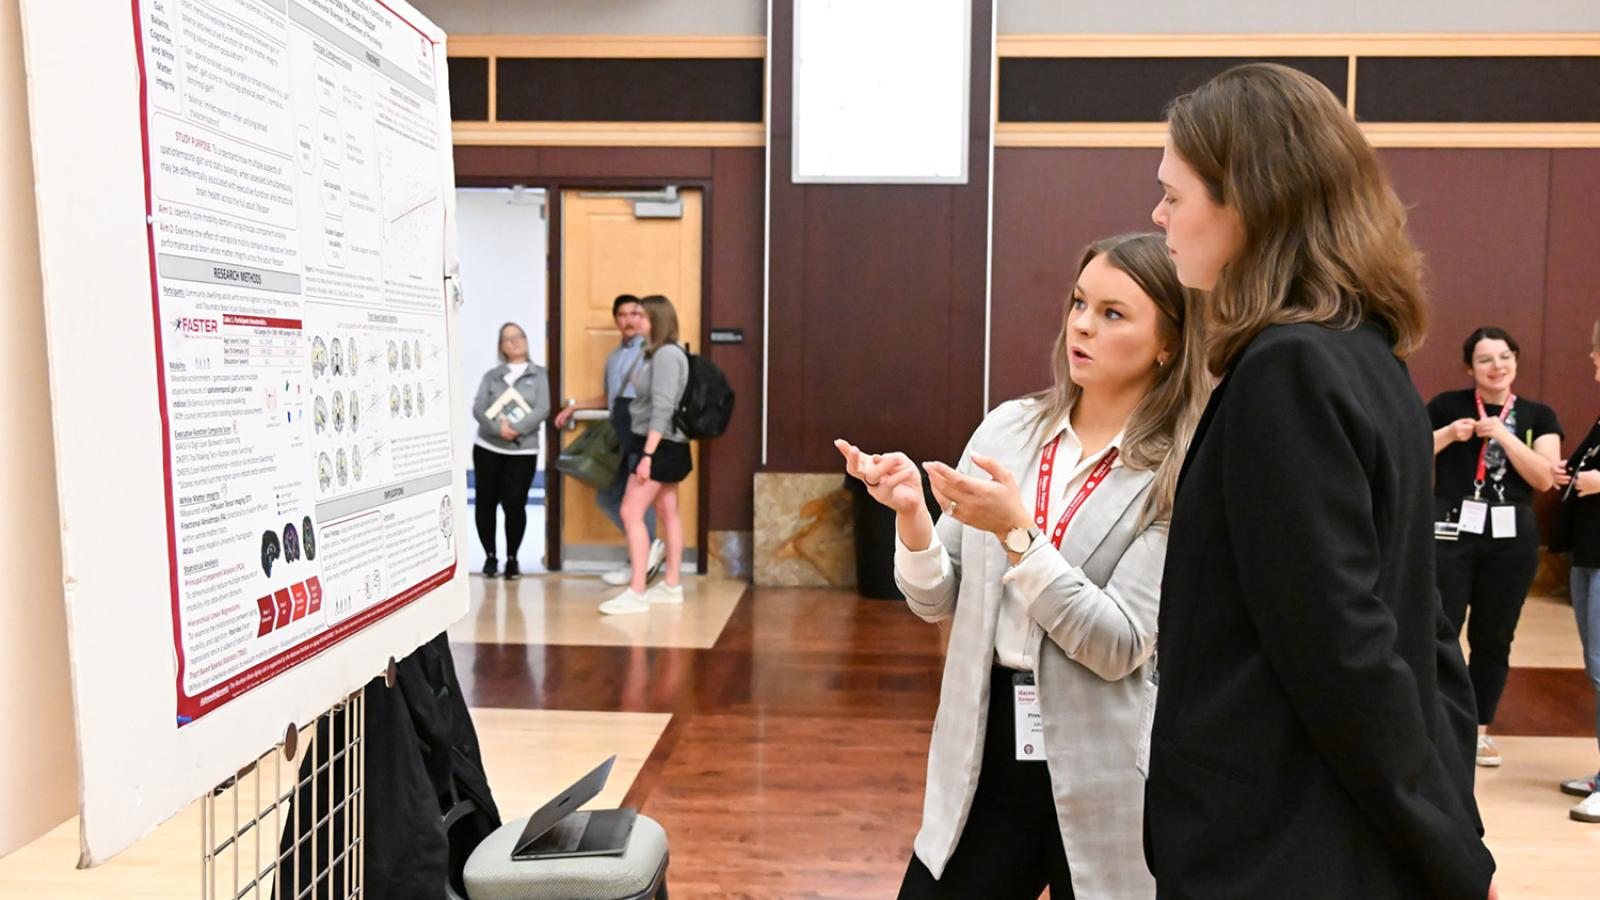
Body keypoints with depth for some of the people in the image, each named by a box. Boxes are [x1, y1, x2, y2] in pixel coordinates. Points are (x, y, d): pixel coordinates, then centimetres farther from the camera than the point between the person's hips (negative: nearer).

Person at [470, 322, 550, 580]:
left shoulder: (539, 374, 7)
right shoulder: (491, 375, 11)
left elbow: (542, 410, -5)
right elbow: (478, 409, -1)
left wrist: (516, 428, -19)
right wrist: (498, 427, -20)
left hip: (522, 451, -2)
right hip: (487, 448, 2)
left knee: (514, 503, -6)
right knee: (486, 501, 2)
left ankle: (512, 559, 9)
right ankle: (490, 556, 16)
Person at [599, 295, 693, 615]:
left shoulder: (667, 354, -16)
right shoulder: (661, 354, 13)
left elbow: (662, 408, -22)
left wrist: (647, 454, -25)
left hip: (660, 445, -10)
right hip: (665, 446, 10)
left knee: (631, 513, -11)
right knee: (667, 513, 13)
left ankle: (636, 593, -11)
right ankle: (672, 586, 20)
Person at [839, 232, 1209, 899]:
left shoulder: (1181, 477, -10)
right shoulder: (1007, 428, 1)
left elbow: (1122, 647, -17)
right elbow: (938, 604, 4)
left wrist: (1015, 530, -24)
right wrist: (912, 515, -15)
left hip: (1102, 779, -3)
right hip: (988, 750, 4)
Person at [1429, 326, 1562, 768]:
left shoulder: (1538, 416, 8)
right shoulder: (1447, 405, 3)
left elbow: (1544, 478, -4)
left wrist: (1504, 435, -13)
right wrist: (1448, 434, -13)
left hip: (1512, 540, 2)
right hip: (1452, 533, -2)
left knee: (1493, 638, 9)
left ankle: (1480, 729, 22)